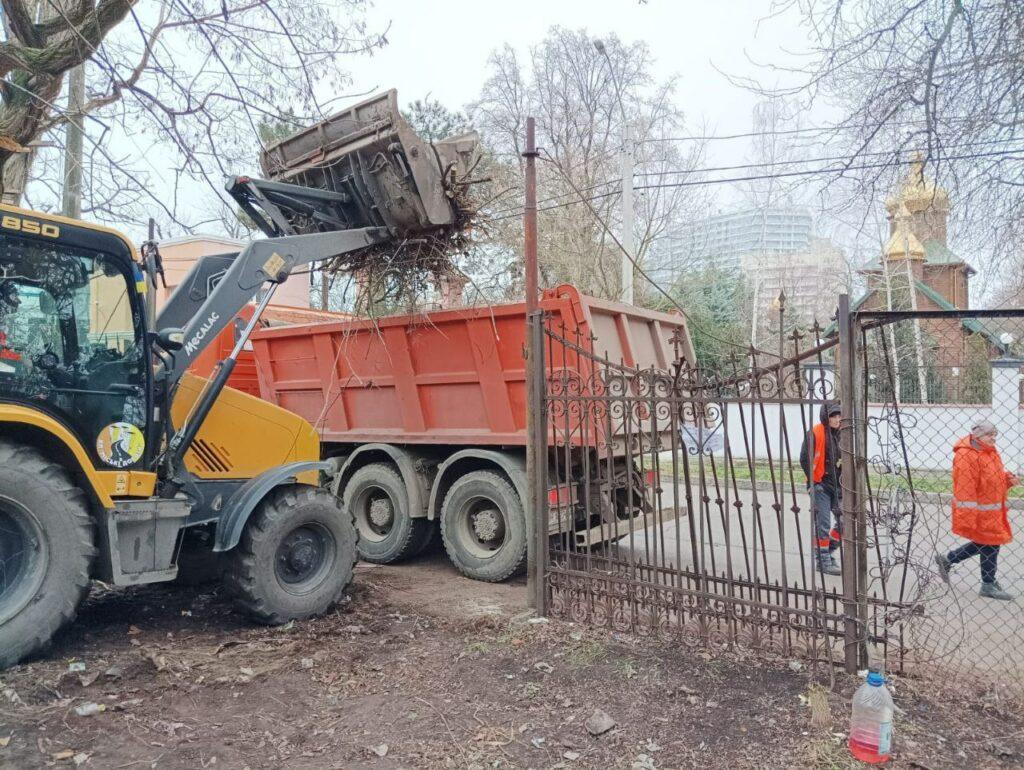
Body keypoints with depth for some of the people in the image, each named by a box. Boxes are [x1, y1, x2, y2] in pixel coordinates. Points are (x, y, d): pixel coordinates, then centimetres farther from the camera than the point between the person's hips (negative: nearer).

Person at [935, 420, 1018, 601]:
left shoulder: (991, 452, 10)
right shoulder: (966, 455, -21)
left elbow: (997, 475, 23)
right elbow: (965, 488, -22)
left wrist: (1009, 479, 0)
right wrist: (968, 516, -23)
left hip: (992, 509, 9)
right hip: (978, 511, -9)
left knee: (983, 543, 15)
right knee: (990, 544, 1)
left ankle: (947, 560, 29)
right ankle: (988, 586, 16)